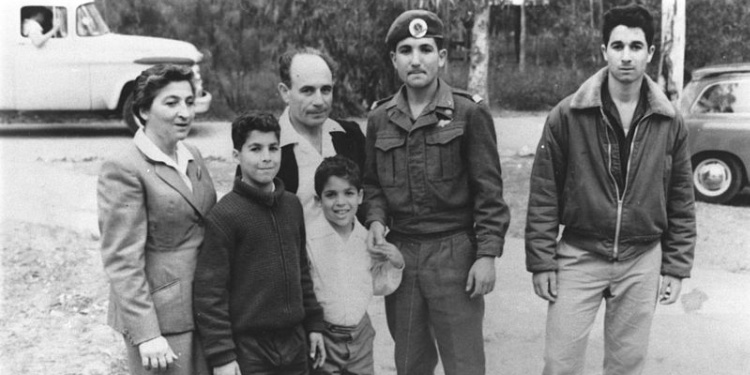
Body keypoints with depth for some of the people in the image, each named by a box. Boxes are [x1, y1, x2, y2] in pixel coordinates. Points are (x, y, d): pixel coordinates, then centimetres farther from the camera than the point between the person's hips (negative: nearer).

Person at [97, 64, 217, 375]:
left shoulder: (192, 156, 8)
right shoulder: (122, 170, -14)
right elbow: (122, 260, -16)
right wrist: (146, 334, -19)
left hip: (205, 309, 7)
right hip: (161, 314, -7)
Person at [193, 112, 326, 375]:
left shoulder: (292, 205, 6)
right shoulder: (224, 215, -12)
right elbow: (209, 291, -13)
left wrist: (313, 323, 14)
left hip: (294, 343, 6)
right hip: (249, 349, -5)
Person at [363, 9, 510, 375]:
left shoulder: (469, 113, -5)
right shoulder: (379, 119, 7)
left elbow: (489, 191, -6)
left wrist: (487, 254, -10)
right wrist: (376, 219, -4)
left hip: (453, 253, -4)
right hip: (398, 253, 4)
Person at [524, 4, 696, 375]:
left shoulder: (669, 123, 1)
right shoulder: (567, 115, -7)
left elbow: (681, 201, 7)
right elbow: (544, 193, -5)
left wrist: (676, 266, 5)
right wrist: (541, 261, -7)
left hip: (642, 262, 2)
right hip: (579, 257, -2)